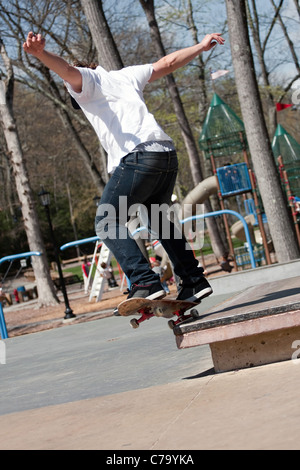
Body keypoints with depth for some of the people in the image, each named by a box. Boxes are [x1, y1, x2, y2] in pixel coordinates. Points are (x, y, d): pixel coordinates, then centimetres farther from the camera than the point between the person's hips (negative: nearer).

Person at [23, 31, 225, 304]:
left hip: (137, 157, -7)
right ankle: (195, 281, 19)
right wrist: (202, 47, 49)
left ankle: (146, 282, -17)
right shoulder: (126, 75, 29)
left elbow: (66, 69, -10)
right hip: (168, 153, 7)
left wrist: (41, 53, -30)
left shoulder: (84, 80, 13)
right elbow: (168, 63, 36)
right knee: (159, 219, 24)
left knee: (107, 223, -1)